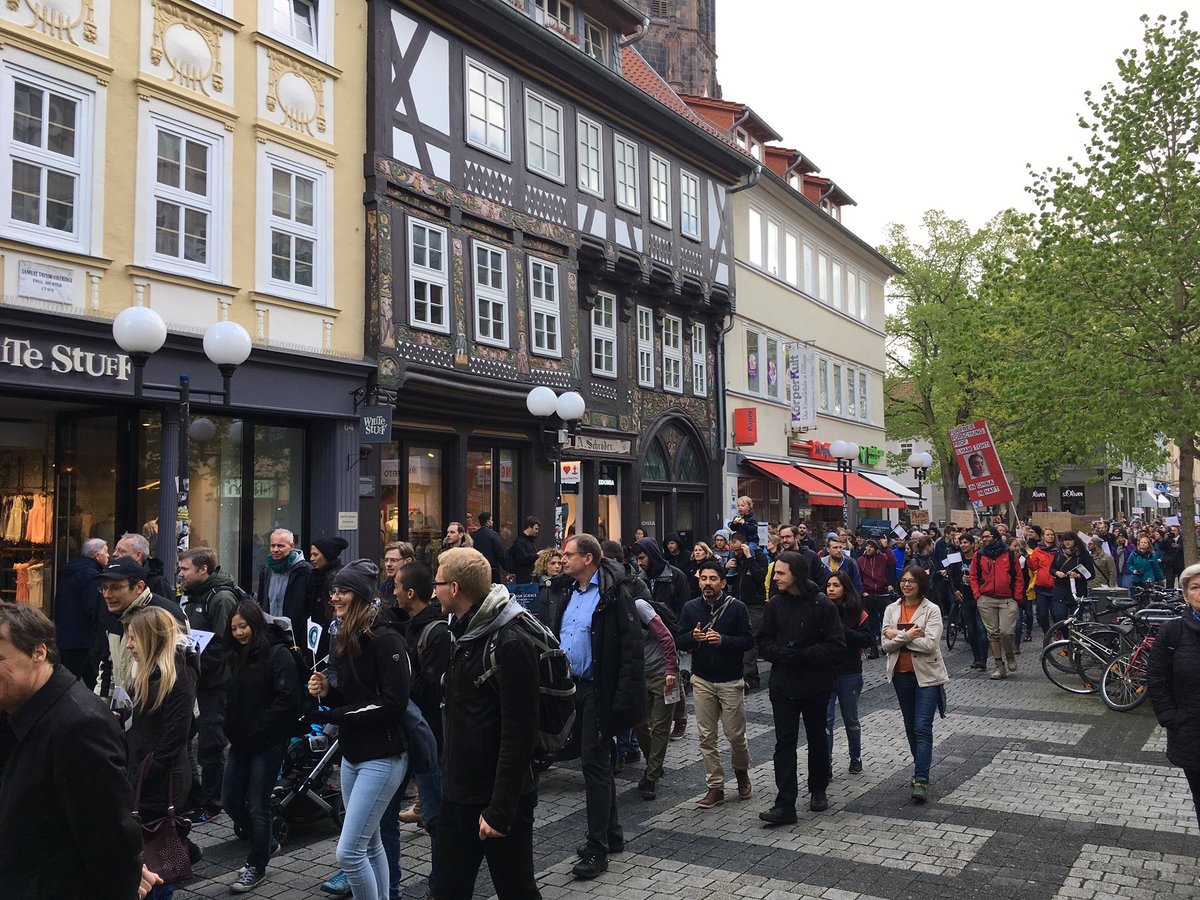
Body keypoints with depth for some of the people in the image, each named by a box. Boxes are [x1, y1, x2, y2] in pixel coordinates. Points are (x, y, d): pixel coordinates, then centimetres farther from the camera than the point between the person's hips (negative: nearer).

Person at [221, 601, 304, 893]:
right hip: (240, 742, 8)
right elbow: (232, 697, 18)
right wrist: (232, 729, 3)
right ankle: (265, 843, 34)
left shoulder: (278, 654, -13)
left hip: (267, 743, -7)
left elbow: (286, 699, -20)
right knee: (231, 801, 12)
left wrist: (258, 731, -18)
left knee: (257, 806, 1)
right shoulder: (237, 655, 10)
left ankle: (257, 867, 18)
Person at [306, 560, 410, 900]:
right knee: (370, 844, 17)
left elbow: (394, 702, -22)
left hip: (381, 756, -9)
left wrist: (334, 716, -18)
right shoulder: (344, 639, 10)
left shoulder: (385, 638, -17)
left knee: (348, 851, -8)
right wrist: (327, 691, -4)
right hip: (352, 753, 9)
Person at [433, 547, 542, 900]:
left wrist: (500, 811, -22)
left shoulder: (511, 644, -20)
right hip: (457, 797, 8)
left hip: (500, 803, -8)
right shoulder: (462, 635, 8)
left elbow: (519, 736, -23)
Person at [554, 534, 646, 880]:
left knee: (595, 763, -4)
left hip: (599, 691, -8)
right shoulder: (572, 594, 11)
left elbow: (631, 650, -18)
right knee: (596, 761, 16)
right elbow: (558, 639, 19)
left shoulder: (614, 594, -15)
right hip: (572, 688, 8)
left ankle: (597, 849, 5)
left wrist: (623, 698, -22)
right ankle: (612, 834, 30)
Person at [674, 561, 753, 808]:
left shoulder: (736, 607, -5)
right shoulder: (690, 608, 3)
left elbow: (748, 640, -8)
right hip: (702, 681, 3)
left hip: (731, 681, -2)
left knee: (736, 734, 3)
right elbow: (679, 640, 1)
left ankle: (741, 772, 33)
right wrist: (693, 637, -20)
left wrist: (723, 640, -24)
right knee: (706, 737, 4)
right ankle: (715, 787, 15)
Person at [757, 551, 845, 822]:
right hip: (782, 685, 2)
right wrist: (780, 652, -16)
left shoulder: (822, 604, -13)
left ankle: (818, 790, 37)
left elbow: (836, 646, -14)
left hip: (815, 685, -2)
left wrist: (803, 654, -23)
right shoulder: (775, 604, -1)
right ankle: (785, 805, -2)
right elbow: (764, 641, 4)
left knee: (817, 739, 17)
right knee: (784, 742, -3)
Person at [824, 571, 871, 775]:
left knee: (850, 719, 17)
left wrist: (843, 631, -21)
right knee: (825, 720, -3)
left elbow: (867, 639, -11)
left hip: (849, 672, 0)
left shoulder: (856, 612, -4)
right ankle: (826, 765, 5)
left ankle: (855, 758, 37)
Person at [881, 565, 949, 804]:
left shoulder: (932, 610, -7)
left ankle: (921, 780, -14)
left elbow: (930, 644, -19)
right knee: (911, 726, 16)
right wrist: (908, 635, -17)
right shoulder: (891, 610, 5)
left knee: (922, 727, -12)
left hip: (926, 674, -5)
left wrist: (898, 635, -14)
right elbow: (886, 645, -2)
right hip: (901, 674, 5)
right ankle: (922, 765, 32)